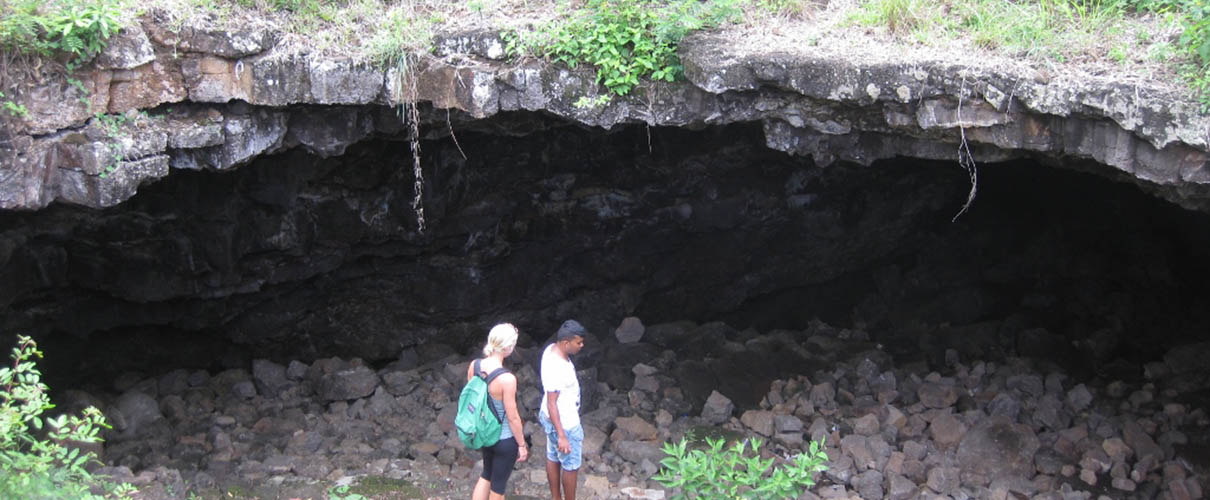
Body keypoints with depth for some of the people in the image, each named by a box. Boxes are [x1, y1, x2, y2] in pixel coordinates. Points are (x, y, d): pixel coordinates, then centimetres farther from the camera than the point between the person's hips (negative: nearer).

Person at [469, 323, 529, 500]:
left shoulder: (474, 366, -11)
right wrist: (522, 445, -7)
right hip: (504, 440, -6)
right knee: (498, 485, 15)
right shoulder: (507, 379, -31)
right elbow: (513, 417, -21)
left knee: (487, 475, 28)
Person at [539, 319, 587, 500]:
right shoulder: (556, 368, -35)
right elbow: (551, 404, -30)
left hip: (551, 418, 10)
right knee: (571, 466, 10)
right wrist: (561, 436, -27)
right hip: (564, 424, -10)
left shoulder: (551, 349, -6)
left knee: (553, 458, 23)